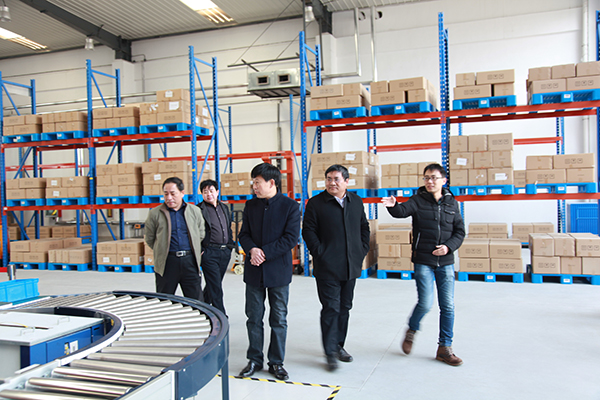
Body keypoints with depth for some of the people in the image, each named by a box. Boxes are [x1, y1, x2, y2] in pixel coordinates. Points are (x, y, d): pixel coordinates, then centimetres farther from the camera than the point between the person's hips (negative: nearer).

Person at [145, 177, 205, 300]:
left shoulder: (195, 211, 8)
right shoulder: (155, 213, 3)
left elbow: (201, 236, 18)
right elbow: (150, 240, 10)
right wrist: (162, 251, 10)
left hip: (190, 261, 1)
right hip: (167, 263, -1)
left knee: (196, 303, 4)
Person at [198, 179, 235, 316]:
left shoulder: (224, 208, 15)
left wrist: (230, 246, 15)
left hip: (225, 252, 6)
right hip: (209, 252, -6)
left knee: (213, 284, 17)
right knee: (215, 287, -4)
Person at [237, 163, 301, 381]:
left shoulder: (290, 206, -6)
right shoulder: (250, 205, 7)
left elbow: (291, 238, -12)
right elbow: (244, 234, 7)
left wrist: (265, 253, -17)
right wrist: (252, 250, -14)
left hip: (278, 270, -3)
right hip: (254, 271, 3)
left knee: (279, 319, 8)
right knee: (254, 317, 9)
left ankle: (276, 362, 22)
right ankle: (254, 359, 25)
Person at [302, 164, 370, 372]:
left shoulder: (356, 201, 10)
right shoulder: (316, 203, -4)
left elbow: (364, 228, 18)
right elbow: (308, 231, -5)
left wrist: (362, 252, 8)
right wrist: (320, 253, -12)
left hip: (351, 266, 5)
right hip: (327, 267, -5)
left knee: (345, 307, 14)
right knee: (331, 308, -5)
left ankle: (339, 345, 28)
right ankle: (330, 352, 4)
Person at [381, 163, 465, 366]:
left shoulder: (452, 204, 7)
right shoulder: (418, 200, -2)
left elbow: (460, 231, 9)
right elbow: (403, 211, -22)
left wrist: (449, 246, -8)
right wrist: (393, 206, -45)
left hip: (445, 262, 3)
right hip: (423, 261, -3)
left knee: (447, 306, 6)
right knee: (425, 303, -9)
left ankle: (445, 348, 20)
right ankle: (411, 330, 22)